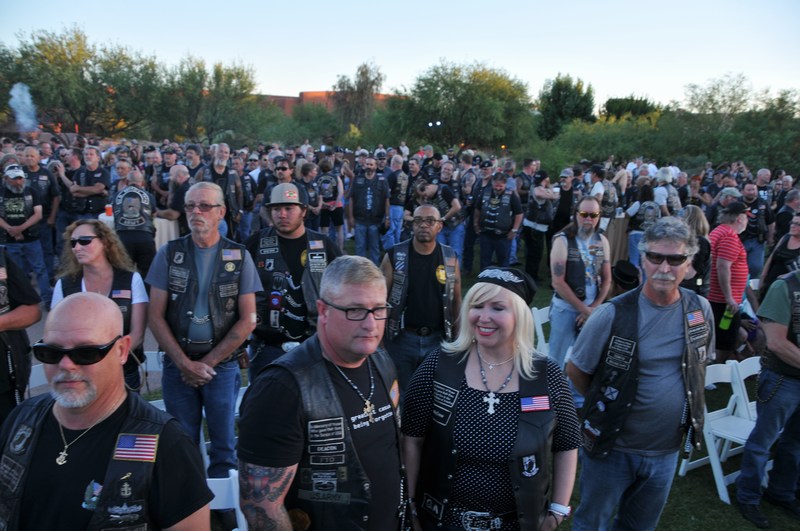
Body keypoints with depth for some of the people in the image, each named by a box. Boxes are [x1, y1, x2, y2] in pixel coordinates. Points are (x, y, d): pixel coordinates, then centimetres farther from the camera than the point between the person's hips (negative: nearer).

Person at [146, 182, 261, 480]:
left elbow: (247, 319, -3)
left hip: (223, 366, -1)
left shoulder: (239, 257, 0)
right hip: (177, 364, 1)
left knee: (223, 445, 5)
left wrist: (208, 362, -7)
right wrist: (184, 363, -8)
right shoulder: (169, 254, 2)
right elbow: (155, 316, 0)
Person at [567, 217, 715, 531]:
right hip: (611, 446, -3)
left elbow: (701, 364, 12)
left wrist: (681, 399, 6)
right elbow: (575, 370, -8)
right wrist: (607, 404, -2)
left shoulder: (701, 311, -5)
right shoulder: (613, 315, -19)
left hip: (667, 451, 4)